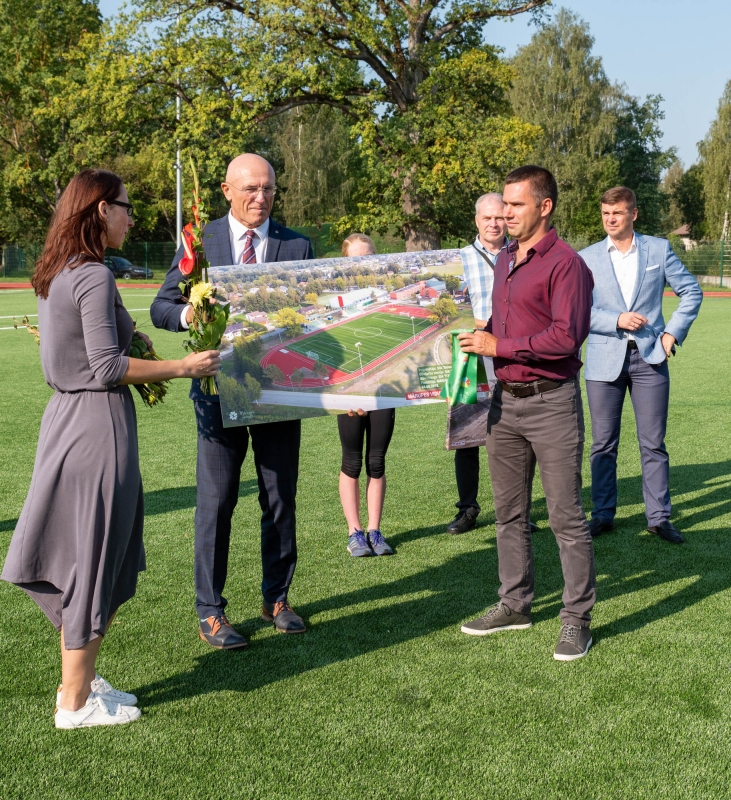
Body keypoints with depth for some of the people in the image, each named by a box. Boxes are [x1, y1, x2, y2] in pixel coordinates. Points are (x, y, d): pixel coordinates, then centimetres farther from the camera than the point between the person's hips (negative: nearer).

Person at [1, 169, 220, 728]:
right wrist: (183, 367, -13)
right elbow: (107, 368, -19)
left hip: (66, 415, 10)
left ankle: (80, 678, 30)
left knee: (82, 557, 18)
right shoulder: (93, 276, -17)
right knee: (95, 560, 1)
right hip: (97, 423, -10)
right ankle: (76, 701, 12)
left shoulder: (55, 275, 12)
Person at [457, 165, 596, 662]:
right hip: (506, 399, 8)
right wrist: (478, 336, 6)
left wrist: (500, 346, -16)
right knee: (510, 512, 14)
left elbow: (566, 337, -21)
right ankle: (515, 605, 27)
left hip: (552, 401, -8)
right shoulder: (505, 261, 15)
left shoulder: (565, 263, -12)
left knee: (567, 517, -2)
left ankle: (578, 618, 7)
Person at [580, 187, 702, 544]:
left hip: (649, 358, 0)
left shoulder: (659, 249, 5)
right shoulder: (587, 258, 4)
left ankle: (659, 517, 10)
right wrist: (617, 320, -14)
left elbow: (691, 291, 10)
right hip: (605, 361, 0)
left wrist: (674, 331, 0)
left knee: (653, 443, 2)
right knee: (603, 444, 5)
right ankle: (602, 514, 17)